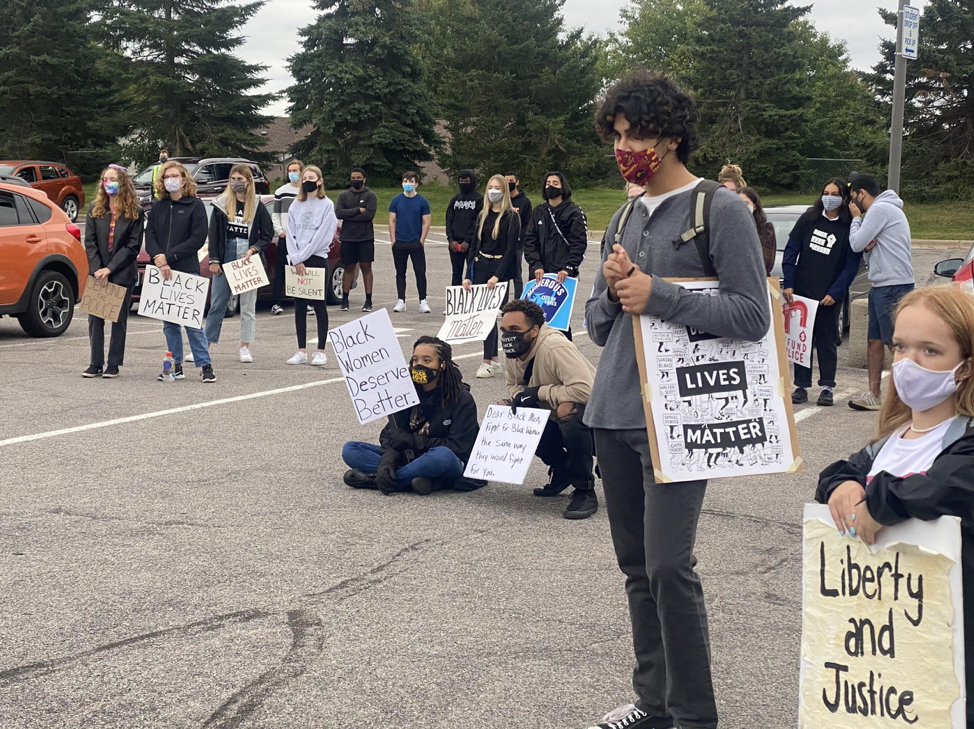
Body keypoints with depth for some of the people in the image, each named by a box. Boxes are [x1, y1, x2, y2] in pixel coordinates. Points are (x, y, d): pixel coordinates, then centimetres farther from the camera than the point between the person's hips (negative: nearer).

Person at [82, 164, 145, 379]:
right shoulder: (95, 208, 8)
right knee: (95, 319, 2)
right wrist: (97, 270, -11)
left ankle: (113, 365, 9)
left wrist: (110, 269, -13)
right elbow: (90, 242, 2)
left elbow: (133, 246, -6)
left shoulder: (135, 212, -1)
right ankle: (95, 364, 8)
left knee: (119, 320, 4)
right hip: (98, 273, 3)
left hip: (122, 274, -3)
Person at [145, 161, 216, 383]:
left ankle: (205, 365, -2)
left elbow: (198, 239, -8)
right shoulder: (157, 207, 14)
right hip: (161, 272, 5)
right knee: (168, 323, 7)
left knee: (192, 321, -7)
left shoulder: (195, 205, 0)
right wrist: (159, 260, -13)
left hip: (187, 272, -5)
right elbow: (149, 235, 6)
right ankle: (176, 366, 13)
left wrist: (169, 257, -12)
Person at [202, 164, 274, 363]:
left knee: (248, 305, 4)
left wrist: (253, 250, -11)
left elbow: (268, 234, 3)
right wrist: (213, 260, -3)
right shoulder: (221, 203, 2)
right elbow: (213, 233, 2)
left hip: (248, 260, 0)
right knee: (217, 302, 3)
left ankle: (245, 347, 11)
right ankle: (205, 344, 8)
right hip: (225, 258, 1)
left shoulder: (257, 206, 1)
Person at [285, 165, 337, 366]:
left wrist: (302, 257, -12)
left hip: (317, 259, -4)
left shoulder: (327, 205, -2)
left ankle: (321, 351, 3)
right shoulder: (296, 205, 11)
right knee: (299, 306, 5)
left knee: (319, 305, 0)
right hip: (297, 261, 4)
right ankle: (301, 351, 10)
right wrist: (295, 259, -7)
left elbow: (322, 236, -9)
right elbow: (291, 234, 6)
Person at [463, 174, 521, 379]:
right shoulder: (483, 215, 12)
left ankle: (488, 362, -7)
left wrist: (497, 276, -18)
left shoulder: (511, 216, -5)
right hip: (480, 267, 6)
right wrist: (469, 275, 4)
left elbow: (511, 249, -11)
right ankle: (494, 360, 12)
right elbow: (473, 245, 11)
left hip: (500, 269, -6)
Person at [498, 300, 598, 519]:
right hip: (556, 418, 9)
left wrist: (539, 392, -30)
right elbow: (513, 385, 12)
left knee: (571, 418, -39)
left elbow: (585, 390, -39)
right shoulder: (512, 353, -5)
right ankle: (562, 471, 14)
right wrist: (515, 399, -13)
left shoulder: (555, 348, -31)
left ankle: (585, 490, -19)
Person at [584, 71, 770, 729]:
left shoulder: (721, 210, -6)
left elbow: (752, 316, -13)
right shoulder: (625, 217, 15)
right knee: (636, 566, 13)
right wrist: (612, 290, -4)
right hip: (613, 414, 7)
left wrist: (658, 294, -17)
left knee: (669, 567, -9)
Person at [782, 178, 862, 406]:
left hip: (830, 296, -2)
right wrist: (788, 284, -4)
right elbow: (791, 251, 4)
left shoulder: (849, 228, -3)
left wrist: (835, 293, -13)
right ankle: (801, 386, 11)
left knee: (827, 341, 5)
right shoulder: (808, 219, 4)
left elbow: (852, 265, -4)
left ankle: (826, 388, 12)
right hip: (801, 292, 2)